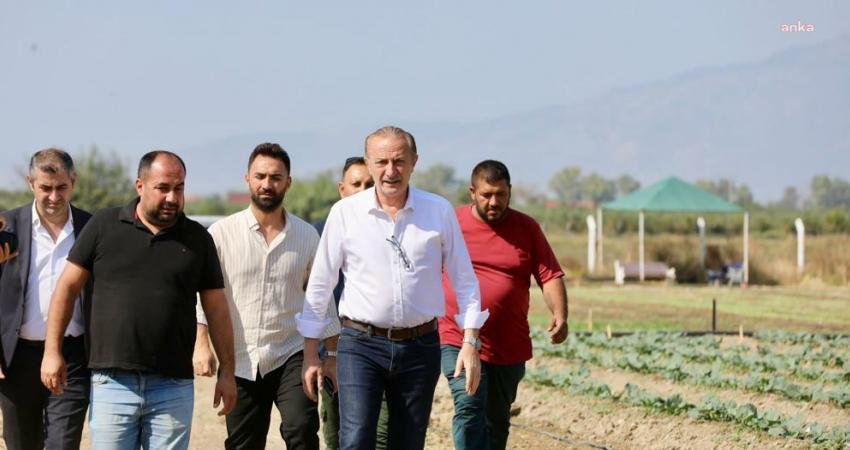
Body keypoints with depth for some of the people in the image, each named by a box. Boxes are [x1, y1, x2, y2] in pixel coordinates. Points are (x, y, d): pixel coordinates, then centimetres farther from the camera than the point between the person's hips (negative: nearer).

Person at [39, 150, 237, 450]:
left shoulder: (197, 239, 7)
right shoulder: (104, 226, 3)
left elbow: (216, 309, 10)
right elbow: (68, 286, 5)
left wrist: (227, 371, 7)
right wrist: (52, 351, -1)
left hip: (173, 388, 1)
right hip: (112, 380, -1)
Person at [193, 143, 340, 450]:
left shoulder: (307, 236, 4)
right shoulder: (222, 234, -2)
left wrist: (332, 355, 12)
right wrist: (202, 346, -13)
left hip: (291, 356, 0)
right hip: (240, 363, 0)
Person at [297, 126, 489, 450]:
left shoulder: (440, 211, 1)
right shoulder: (345, 213, -2)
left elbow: (464, 280, 6)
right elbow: (319, 285, 4)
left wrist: (470, 342, 0)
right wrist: (310, 352, 4)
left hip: (421, 347, 2)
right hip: (360, 344, -2)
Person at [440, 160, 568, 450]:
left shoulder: (527, 229, 4)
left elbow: (550, 276, 1)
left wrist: (559, 315, -15)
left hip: (510, 347, 3)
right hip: (458, 341, -2)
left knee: (497, 421, 12)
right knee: (469, 406, -20)